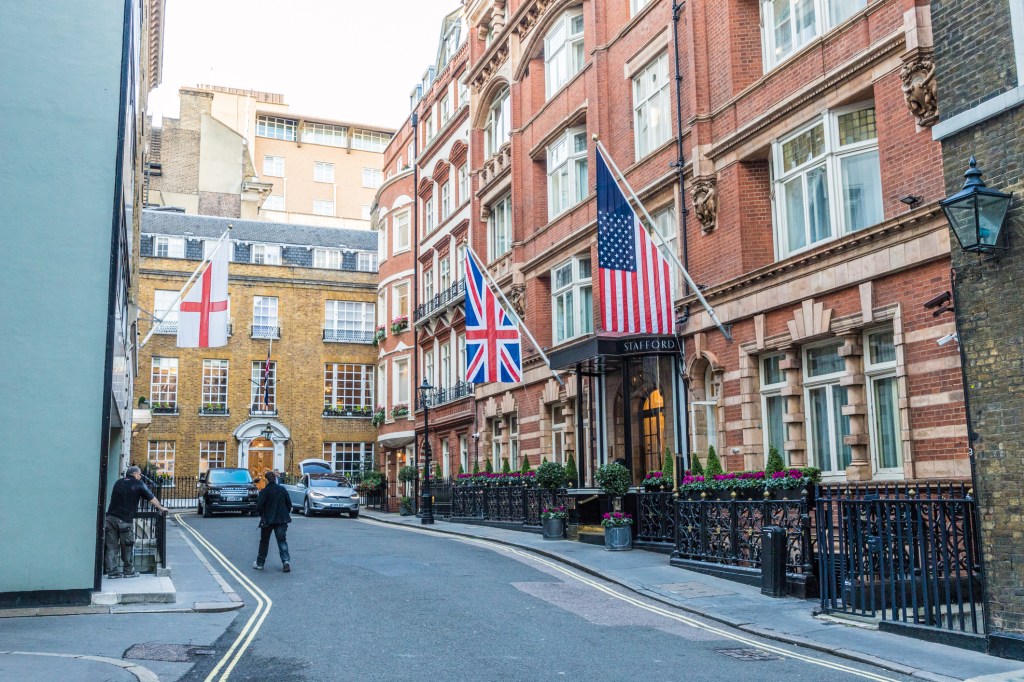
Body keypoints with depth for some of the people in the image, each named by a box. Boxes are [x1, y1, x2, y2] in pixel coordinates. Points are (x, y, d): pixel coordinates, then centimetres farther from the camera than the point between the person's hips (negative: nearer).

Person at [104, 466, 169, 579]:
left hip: (110, 517, 5)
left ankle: (111, 571, 6)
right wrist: (161, 508, 22)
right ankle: (129, 571, 14)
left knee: (111, 546, 5)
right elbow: (151, 498, 9)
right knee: (127, 548, 6)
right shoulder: (139, 485, 3)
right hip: (124, 520, -5)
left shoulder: (118, 483, 17)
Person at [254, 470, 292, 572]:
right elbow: (289, 504, 6)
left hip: (268, 520, -3)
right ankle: (286, 560, -15)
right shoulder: (282, 489, 3)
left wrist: (262, 515, 7)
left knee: (264, 542, 13)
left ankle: (260, 563, 22)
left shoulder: (264, 491, -11)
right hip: (282, 520, 3)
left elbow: (259, 506, -13)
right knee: (282, 541, 4)